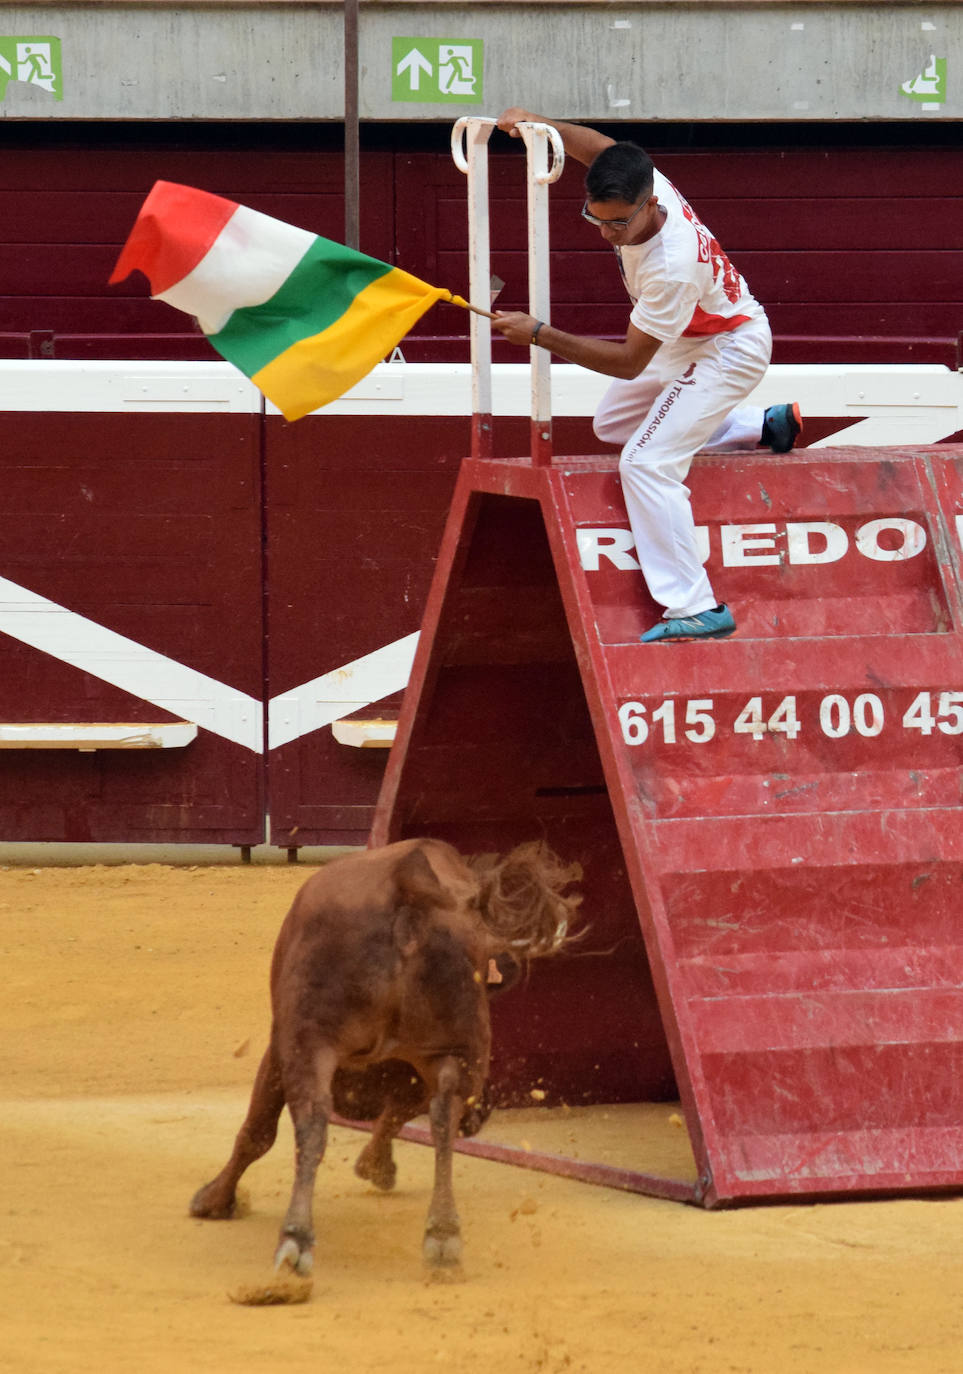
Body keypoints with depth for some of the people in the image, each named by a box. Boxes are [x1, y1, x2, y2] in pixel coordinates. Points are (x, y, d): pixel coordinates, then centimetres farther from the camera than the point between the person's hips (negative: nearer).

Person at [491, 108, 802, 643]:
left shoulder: (672, 265, -41)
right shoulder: (638, 183, -22)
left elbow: (628, 362, -31)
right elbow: (599, 146, 2)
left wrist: (539, 334, -35)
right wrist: (536, 123, -16)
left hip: (729, 352, -9)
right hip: (687, 341, 9)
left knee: (647, 462, -23)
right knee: (613, 423, 25)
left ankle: (696, 609, -22)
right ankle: (765, 426, 31)